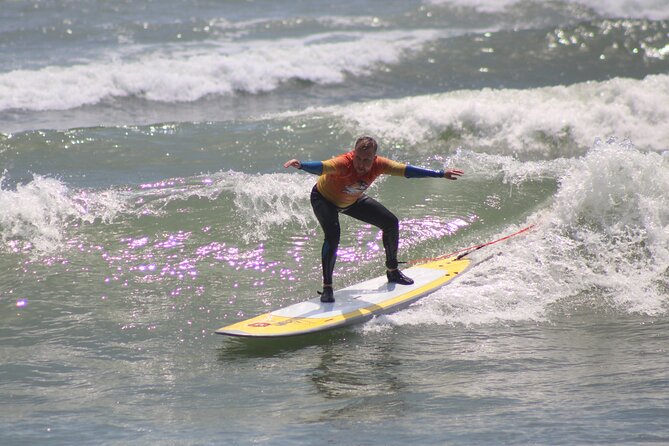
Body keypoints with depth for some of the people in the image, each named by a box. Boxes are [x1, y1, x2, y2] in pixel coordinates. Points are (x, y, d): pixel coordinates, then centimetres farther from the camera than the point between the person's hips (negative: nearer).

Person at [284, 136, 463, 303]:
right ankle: (327, 287, -20)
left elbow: (406, 170, -19)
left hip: (353, 200, 6)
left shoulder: (378, 165, -26)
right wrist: (301, 165, -80)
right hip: (324, 198, -6)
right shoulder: (344, 163, -42)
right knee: (333, 235, -31)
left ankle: (392, 271, 26)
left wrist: (441, 174, -18)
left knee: (391, 223, 5)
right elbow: (322, 167, -59)